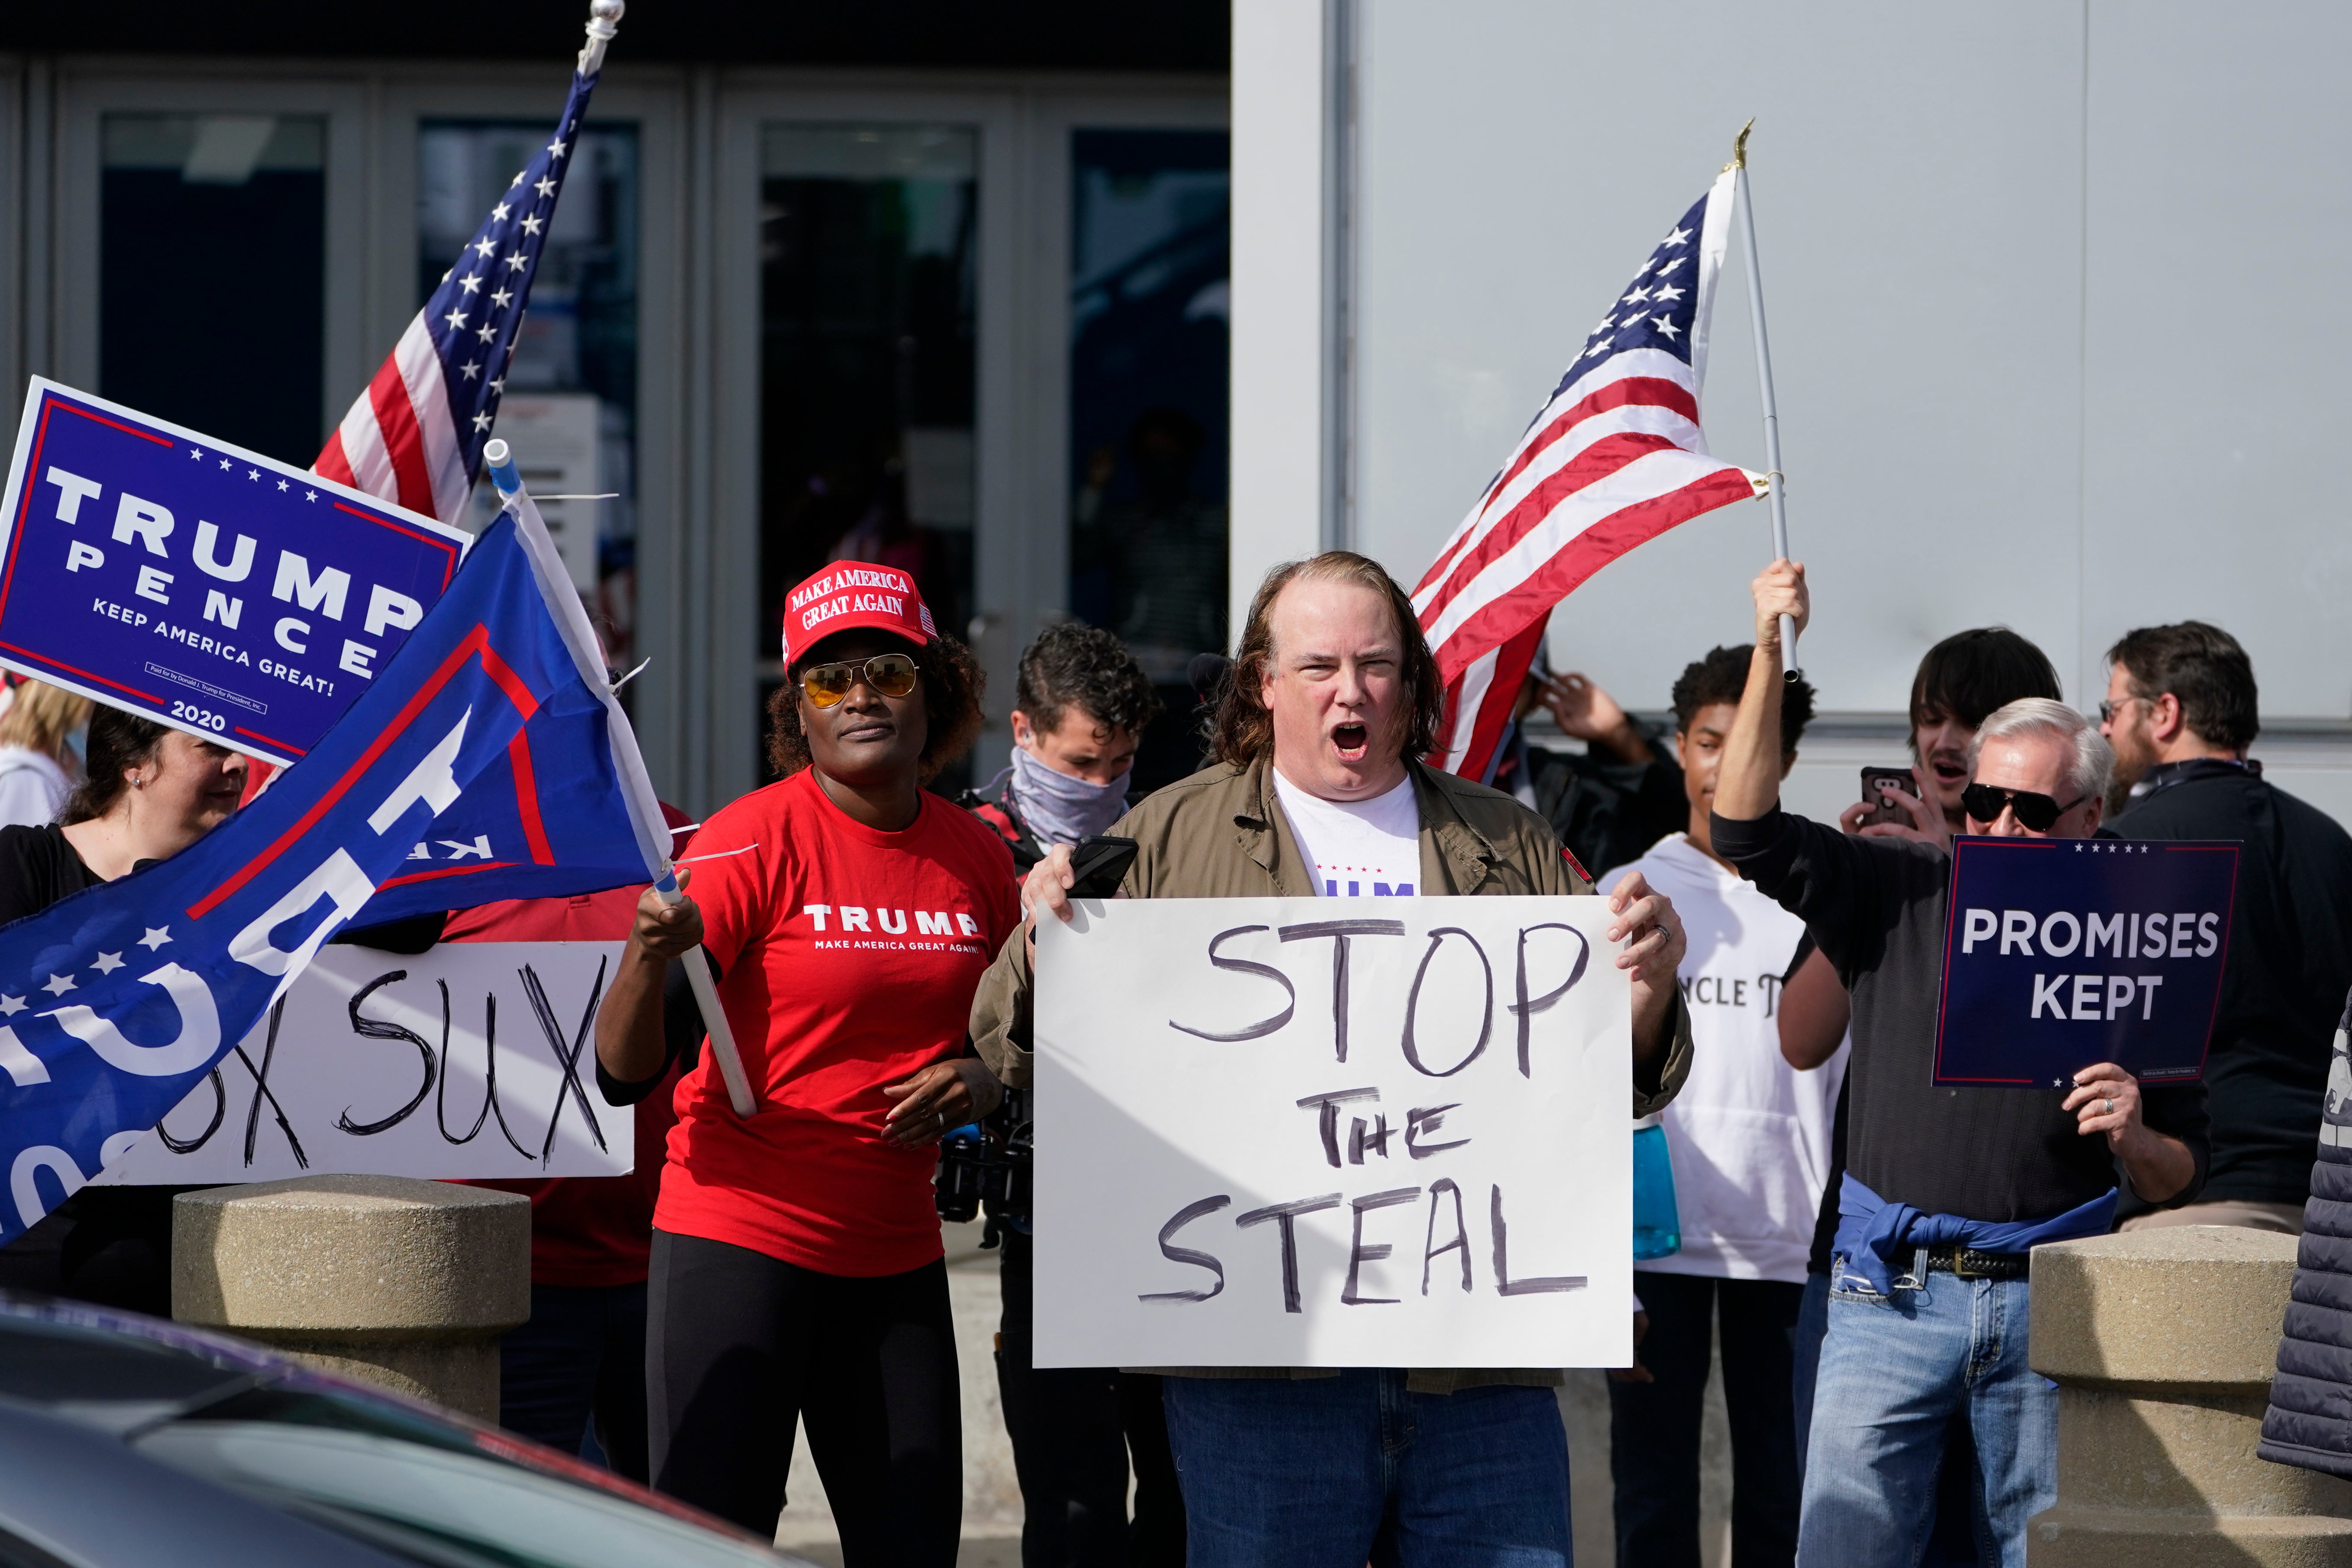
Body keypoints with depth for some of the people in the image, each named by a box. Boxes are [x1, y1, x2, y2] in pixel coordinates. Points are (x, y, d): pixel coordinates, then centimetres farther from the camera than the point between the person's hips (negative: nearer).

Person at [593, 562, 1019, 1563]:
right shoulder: (756, 837, -10)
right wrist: (651, 957, -35)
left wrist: (980, 1083, -1)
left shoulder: (975, 857, 6)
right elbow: (624, 1074, -15)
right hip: (742, 1241, -5)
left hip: (895, 1256, 5)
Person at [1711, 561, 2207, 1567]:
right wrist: (1769, 653, -12)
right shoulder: (1899, 899, 7)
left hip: (2048, 1302, 0)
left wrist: (2133, 1141, -12)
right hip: (1893, 1293, 0)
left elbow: (2180, 1176, 11)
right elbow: (1747, 830, -5)